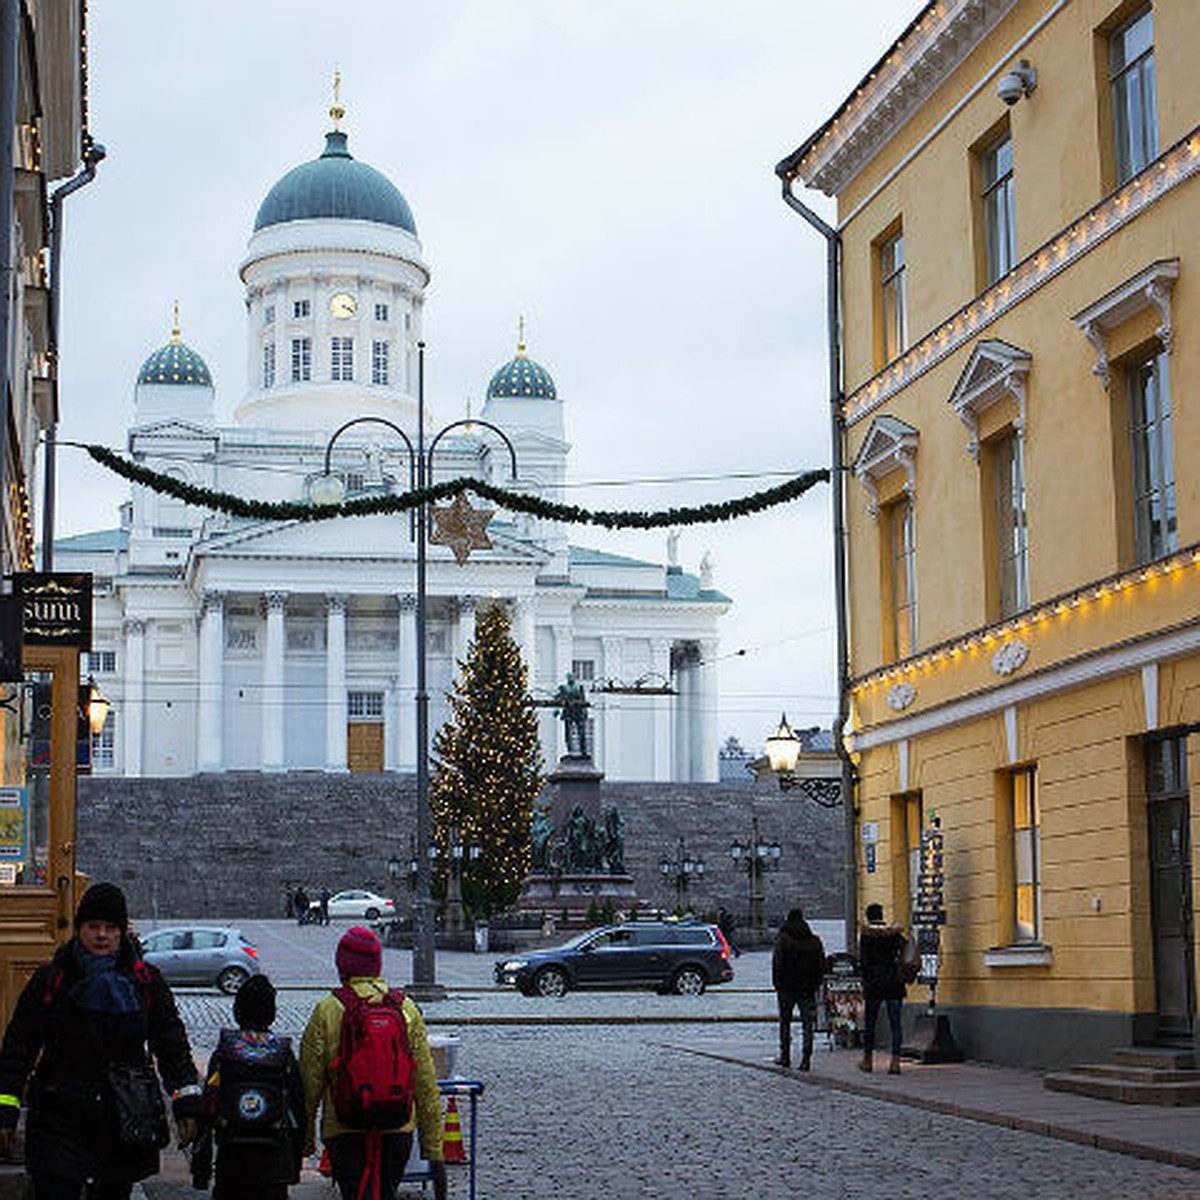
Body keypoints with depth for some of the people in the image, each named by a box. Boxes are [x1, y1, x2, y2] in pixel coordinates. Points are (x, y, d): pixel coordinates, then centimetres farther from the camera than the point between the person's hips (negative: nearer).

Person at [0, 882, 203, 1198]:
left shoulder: (147, 982, 4)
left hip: (124, 1125, 2)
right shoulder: (50, 980, -1)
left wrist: (186, 1105, 1)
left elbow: (172, 1045, 8)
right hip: (59, 1122, -2)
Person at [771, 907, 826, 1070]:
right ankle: (806, 1058, -6)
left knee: (785, 1022, 13)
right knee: (808, 1023, 1)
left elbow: (777, 964, -9)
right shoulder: (814, 941, 4)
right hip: (808, 989, 2)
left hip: (787, 988, -2)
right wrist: (815, 984, 12)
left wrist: (777, 984, 0)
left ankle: (785, 1056, 16)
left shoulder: (783, 939, -6)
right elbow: (821, 966, 6)